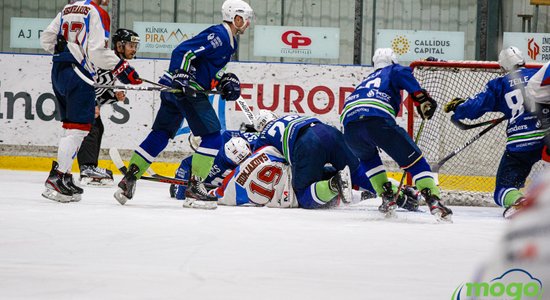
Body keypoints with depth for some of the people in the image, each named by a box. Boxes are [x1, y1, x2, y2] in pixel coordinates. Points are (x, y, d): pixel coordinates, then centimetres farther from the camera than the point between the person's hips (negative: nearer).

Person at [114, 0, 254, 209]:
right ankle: (194, 189, -13)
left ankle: (129, 179, 14)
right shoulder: (218, 35, -14)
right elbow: (183, 51, -21)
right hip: (186, 90, -11)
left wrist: (224, 82, 12)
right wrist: (181, 76, -29)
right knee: (212, 136, -10)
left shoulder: (229, 41, 18)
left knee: (160, 135, 12)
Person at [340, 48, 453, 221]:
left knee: (368, 157, 36)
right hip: (378, 120, -5)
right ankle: (434, 201, -13)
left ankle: (387, 198, 22)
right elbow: (401, 73, 0)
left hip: (349, 124, 5)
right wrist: (421, 98, -1)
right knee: (414, 159, 5)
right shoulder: (392, 71, 27)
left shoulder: (366, 81, 43)